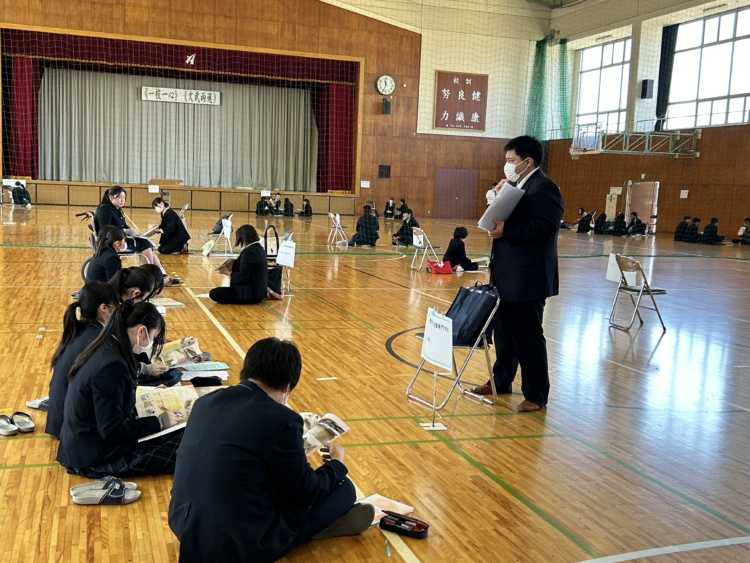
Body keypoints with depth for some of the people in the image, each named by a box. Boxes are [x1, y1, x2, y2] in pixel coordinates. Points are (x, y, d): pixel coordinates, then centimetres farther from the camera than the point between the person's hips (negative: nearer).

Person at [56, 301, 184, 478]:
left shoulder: (104, 350, 3)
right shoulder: (111, 365, -26)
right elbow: (112, 430, -24)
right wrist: (159, 422, -15)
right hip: (97, 458, -9)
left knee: (175, 434, 6)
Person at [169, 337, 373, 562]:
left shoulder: (206, 401, 3)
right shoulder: (281, 419, -16)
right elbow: (305, 492, -5)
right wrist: (337, 465, 15)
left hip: (185, 526, 7)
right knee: (343, 488, 5)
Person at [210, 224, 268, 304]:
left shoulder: (249, 252, -20)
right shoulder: (258, 248, 10)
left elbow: (241, 277, -20)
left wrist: (229, 273, -4)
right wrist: (232, 267, 11)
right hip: (259, 291, 10)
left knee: (213, 293, -12)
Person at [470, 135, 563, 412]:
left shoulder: (544, 188, -13)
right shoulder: (516, 187, 16)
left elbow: (546, 225, -24)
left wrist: (506, 230, -26)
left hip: (527, 278, -10)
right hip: (506, 275, 10)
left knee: (527, 336, -2)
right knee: (503, 331, 19)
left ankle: (536, 395, 9)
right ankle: (501, 381, 33)